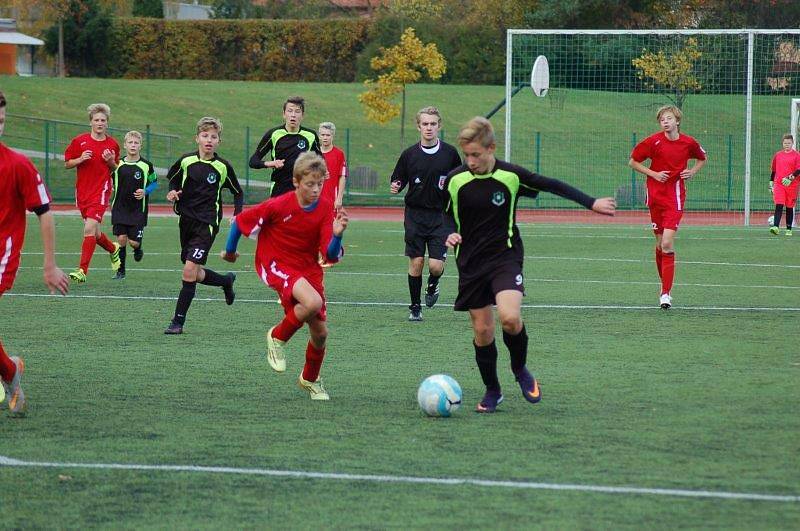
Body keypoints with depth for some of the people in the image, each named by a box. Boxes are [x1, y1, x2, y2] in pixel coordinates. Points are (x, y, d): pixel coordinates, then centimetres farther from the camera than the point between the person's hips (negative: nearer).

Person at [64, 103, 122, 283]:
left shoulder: (112, 145, 3)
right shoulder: (79, 141, 1)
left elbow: (116, 169, 15)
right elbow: (67, 164, 6)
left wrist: (111, 162, -7)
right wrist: (80, 159, -12)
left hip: (101, 192, -3)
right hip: (82, 192, 3)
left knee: (90, 229, -18)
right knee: (94, 233, 12)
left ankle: (82, 270, -19)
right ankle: (113, 249, 45)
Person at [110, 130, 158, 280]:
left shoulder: (146, 165, -5)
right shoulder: (117, 164, 1)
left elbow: (154, 182, 7)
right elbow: (110, 181, 17)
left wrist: (145, 192, -9)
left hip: (138, 210, -2)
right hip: (120, 208, 2)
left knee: (134, 241, -5)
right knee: (121, 238, -5)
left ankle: (137, 250, 33)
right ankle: (121, 271, 8)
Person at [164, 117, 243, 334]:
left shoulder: (223, 167, -5)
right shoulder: (186, 161, 0)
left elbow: (238, 193, 9)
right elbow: (172, 179, 18)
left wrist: (237, 217, -4)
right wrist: (172, 192, -3)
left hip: (207, 223, -4)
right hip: (186, 221, 4)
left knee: (190, 270, -16)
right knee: (196, 275, 12)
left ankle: (178, 322, -9)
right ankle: (227, 281, 43)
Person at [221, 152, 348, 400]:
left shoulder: (325, 209, -9)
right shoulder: (278, 206, -20)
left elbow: (331, 256, -14)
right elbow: (240, 221, -7)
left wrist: (337, 235, -34)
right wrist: (229, 251, 8)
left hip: (308, 269, 5)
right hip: (275, 264, -5)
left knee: (320, 332, 3)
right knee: (313, 302, -33)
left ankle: (310, 379, 32)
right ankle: (278, 337, -6)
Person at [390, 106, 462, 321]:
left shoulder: (450, 153, 0)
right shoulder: (409, 154, 0)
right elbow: (398, 180, 7)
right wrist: (395, 187, -14)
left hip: (441, 216, -1)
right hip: (415, 214, 1)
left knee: (436, 265, -9)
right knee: (416, 262, -1)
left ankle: (432, 286, 25)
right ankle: (415, 307, 13)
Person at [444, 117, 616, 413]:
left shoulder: (511, 176, -8)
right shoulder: (455, 180, -4)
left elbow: (552, 186, 3)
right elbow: (449, 215, 13)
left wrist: (591, 203, 3)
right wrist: (451, 234, -8)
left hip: (505, 257, -2)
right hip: (470, 263, 2)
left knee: (510, 317, -24)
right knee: (482, 330, 1)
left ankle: (520, 370, 5)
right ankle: (492, 391, 21)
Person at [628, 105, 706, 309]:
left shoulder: (689, 143, -1)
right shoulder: (653, 141, -4)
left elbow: (702, 158, 21)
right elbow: (633, 162, 4)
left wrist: (693, 171, 1)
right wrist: (654, 174, -8)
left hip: (675, 197, -2)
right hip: (655, 195, 2)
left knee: (667, 243, -15)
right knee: (660, 243, 9)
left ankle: (666, 293, -14)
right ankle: (664, 284, 27)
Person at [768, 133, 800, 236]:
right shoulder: (778, 155, 10)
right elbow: (773, 170, 17)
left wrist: (791, 178, -22)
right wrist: (771, 182, 15)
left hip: (791, 185, -1)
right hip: (778, 184, 1)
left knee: (790, 207, 6)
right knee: (779, 205, -13)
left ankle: (789, 229, 14)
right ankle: (776, 227, -22)